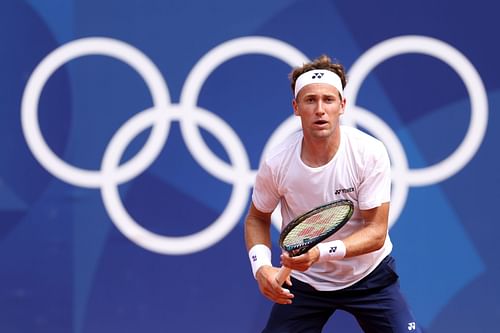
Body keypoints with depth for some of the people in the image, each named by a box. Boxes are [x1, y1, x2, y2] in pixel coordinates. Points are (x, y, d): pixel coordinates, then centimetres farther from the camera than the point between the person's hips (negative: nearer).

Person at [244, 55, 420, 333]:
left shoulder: (370, 153, -21)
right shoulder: (276, 163, -17)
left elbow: (376, 232, -20)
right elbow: (257, 219, 2)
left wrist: (321, 252, -36)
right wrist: (261, 266, -18)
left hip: (370, 276, -1)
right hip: (303, 280, 1)